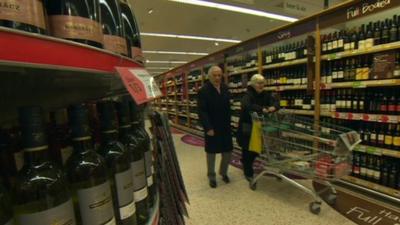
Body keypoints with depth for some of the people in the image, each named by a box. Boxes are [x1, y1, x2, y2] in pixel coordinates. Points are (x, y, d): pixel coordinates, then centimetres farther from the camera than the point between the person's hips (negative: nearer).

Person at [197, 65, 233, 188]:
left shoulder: (225, 88, 6)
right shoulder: (203, 90, -13)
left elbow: (228, 107, 12)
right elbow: (202, 111, -18)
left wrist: (228, 122, 7)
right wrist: (208, 128, -22)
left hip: (225, 126, 5)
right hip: (211, 128, -5)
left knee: (228, 151, 12)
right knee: (211, 152, 9)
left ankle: (223, 172, 36)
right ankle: (211, 177, 27)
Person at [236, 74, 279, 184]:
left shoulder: (266, 94, 5)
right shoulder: (248, 95, -17)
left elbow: (276, 101, -4)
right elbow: (246, 106, -36)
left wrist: (274, 107, -28)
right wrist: (261, 109, -43)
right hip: (247, 127, -6)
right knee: (248, 150, 4)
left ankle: (247, 166, 45)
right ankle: (248, 173, 21)